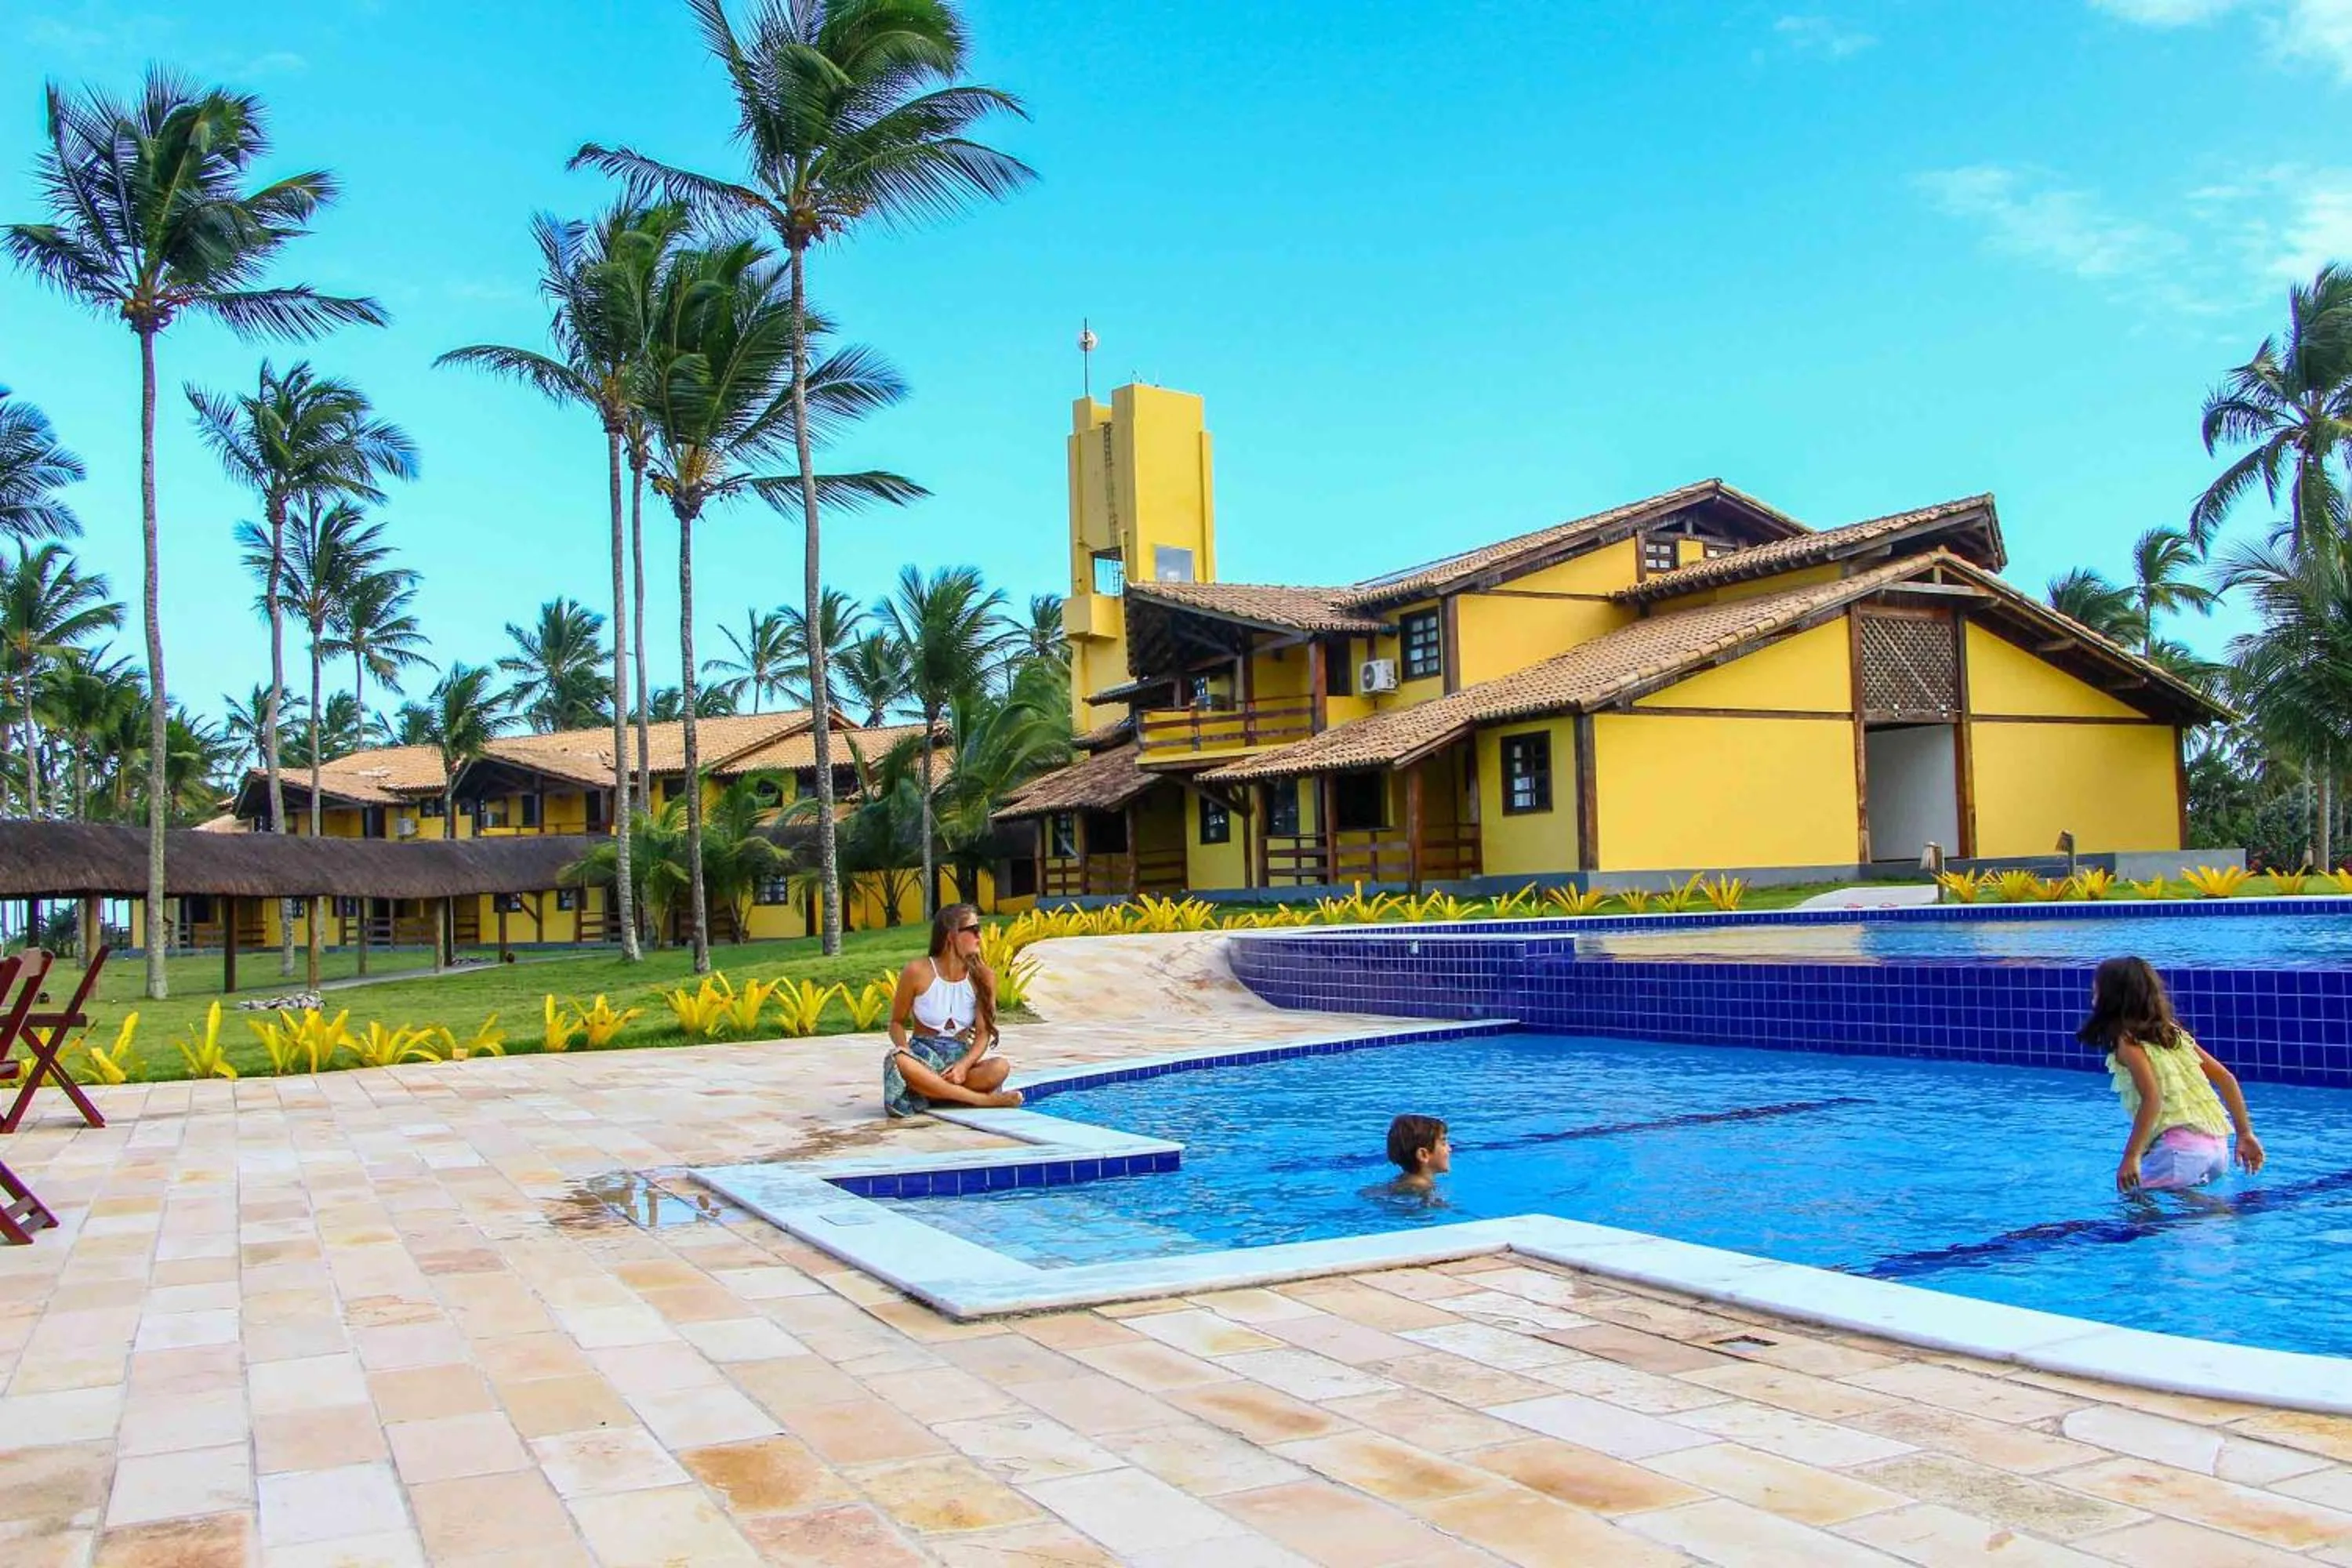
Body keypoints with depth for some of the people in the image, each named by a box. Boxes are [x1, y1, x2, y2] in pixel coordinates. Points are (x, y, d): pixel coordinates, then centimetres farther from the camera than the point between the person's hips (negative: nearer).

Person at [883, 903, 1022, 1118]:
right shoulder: (918, 973, -7)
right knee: (898, 1061, -39)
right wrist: (907, 1054, -19)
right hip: (923, 1056, -1)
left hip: (961, 1056, 1)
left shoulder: (982, 977, -1)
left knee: (1000, 1067, -31)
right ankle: (979, 1098, -33)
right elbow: (897, 1022, 2)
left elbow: (983, 1032, -2)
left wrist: (964, 1065, -22)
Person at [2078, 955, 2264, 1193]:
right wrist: (2245, 1135, 21)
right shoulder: (2173, 1032, 19)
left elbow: (2153, 1098, -18)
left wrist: (2131, 1156, -18)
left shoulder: (2128, 1042, -4)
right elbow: (2226, 1079, 16)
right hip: (2217, 1144, 8)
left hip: (2179, 1144, -8)